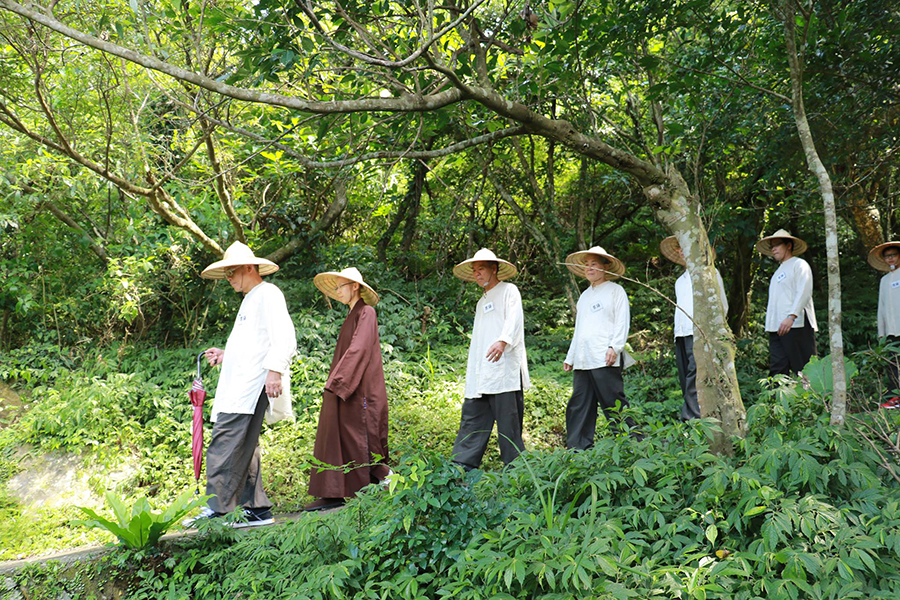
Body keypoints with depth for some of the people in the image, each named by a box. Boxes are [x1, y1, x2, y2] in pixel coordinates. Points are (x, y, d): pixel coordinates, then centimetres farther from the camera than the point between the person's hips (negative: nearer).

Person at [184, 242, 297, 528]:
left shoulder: (268, 294, -4)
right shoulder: (250, 299, 26)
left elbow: (283, 338, -15)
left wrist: (274, 371, -25)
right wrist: (227, 356, 19)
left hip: (252, 385, -10)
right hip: (238, 385, 10)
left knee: (224, 445, -13)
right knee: (242, 447, 8)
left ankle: (216, 509, -11)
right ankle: (257, 508, 13)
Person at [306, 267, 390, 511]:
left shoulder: (366, 312, -8)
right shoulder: (352, 315, 19)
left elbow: (358, 349, -18)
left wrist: (337, 381, -21)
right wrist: (336, 383, 15)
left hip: (360, 390, -9)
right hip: (344, 389, 9)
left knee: (359, 437, -5)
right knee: (335, 437, 5)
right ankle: (333, 494, 7)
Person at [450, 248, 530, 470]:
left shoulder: (509, 290, 3)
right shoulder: (481, 302, 25)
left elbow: (514, 319, -16)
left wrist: (503, 340, -35)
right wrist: (471, 371, 19)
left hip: (505, 369, -7)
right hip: (480, 376, 7)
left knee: (508, 421, -5)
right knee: (472, 417, 2)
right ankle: (461, 466, 2)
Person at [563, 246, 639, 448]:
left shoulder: (615, 290, 6)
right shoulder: (585, 296, 25)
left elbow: (623, 322, -3)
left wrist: (615, 347, -16)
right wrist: (570, 356, 22)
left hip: (605, 358, -7)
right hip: (582, 360, 7)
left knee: (614, 403, -10)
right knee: (579, 406, 3)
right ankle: (577, 451, 5)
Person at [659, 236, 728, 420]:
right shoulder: (680, 281, 25)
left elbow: (721, 304, 1)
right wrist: (678, 331, 15)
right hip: (681, 335, 7)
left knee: (694, 377, -19)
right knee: (685, 381, 3)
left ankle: (693, 418, -23)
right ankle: (688, 424, 6)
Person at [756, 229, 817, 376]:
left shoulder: (799, 265, 3)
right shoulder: (779, 270, 26)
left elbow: (804, 293, -11)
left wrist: (791, 316, -23)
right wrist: (771, 323, 13)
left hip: (796, 325, -7)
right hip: (776, 328, 7)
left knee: (803, 369, -8)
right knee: (777, 370, -1)